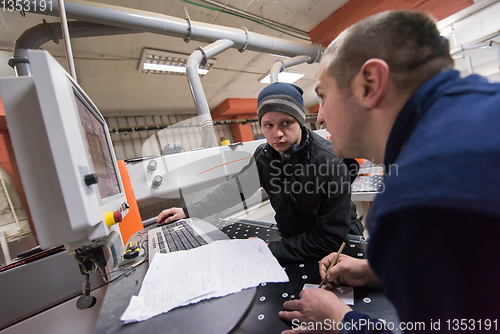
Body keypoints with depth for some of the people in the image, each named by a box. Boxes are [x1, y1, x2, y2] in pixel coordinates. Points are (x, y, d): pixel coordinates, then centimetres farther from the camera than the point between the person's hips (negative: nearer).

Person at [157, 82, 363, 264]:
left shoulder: (330, 163, -27)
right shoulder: (264, 156, -9)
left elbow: (330, 238, -23)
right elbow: (235, 189, 1)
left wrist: (271, 250, -24)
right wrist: (188, 211, 5)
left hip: (335, 251, -3)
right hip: (293, 242, 4)